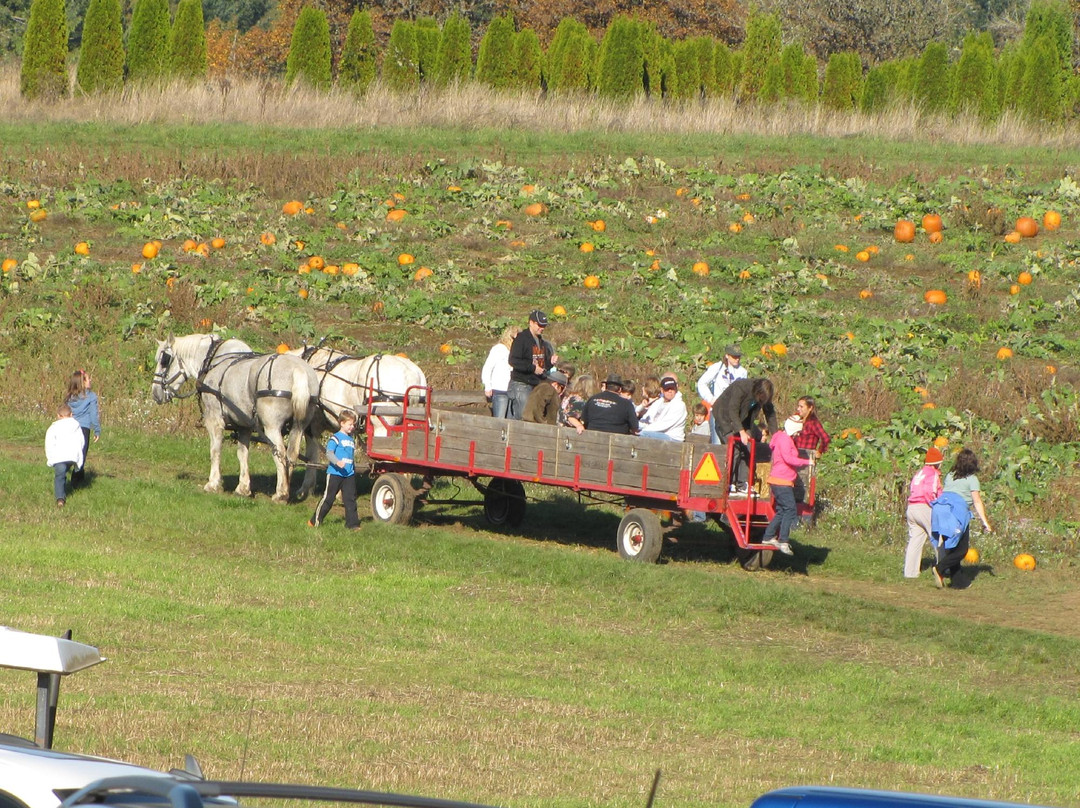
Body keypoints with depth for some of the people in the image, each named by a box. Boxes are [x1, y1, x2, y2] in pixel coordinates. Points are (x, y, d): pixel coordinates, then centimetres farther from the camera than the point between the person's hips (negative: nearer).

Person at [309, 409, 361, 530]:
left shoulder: (351, 440, 15)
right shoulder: (335, 438, -8)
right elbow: (329, 453, -18)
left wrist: (353, 468, 24)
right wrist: (337, 462, -34)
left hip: (349, 474, 6)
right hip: (335, 473, -6)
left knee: (350, 499, 3)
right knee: (328, 497, -1)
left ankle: (352, 523, 5)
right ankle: (316, 521, 10)